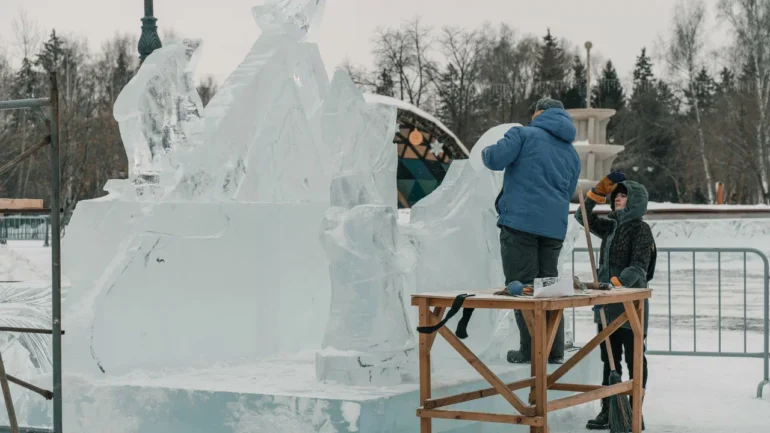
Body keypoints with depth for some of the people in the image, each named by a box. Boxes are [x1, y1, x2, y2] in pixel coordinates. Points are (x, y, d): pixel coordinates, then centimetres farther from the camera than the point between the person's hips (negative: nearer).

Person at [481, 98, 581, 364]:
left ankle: (531, 349, -4)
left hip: (520, 221, -6)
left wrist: (485, 153, 9)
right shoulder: (572, 154, 20)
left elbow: (496, 159, -12)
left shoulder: (524, 134, 0)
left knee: (522, 285, -2)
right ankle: (554, 350, 13)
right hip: (555, 226, 6)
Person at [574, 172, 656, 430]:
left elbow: (638, 266, -18)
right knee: (609, 360, 11)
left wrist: (617, 283, -31)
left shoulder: (640, 229, -8)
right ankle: (608, 411, 16)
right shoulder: (610, 227, 13)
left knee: (634, 360, 2)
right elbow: (583, 217, 21)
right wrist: (599, 191, 9)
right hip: (607, 305, 8)